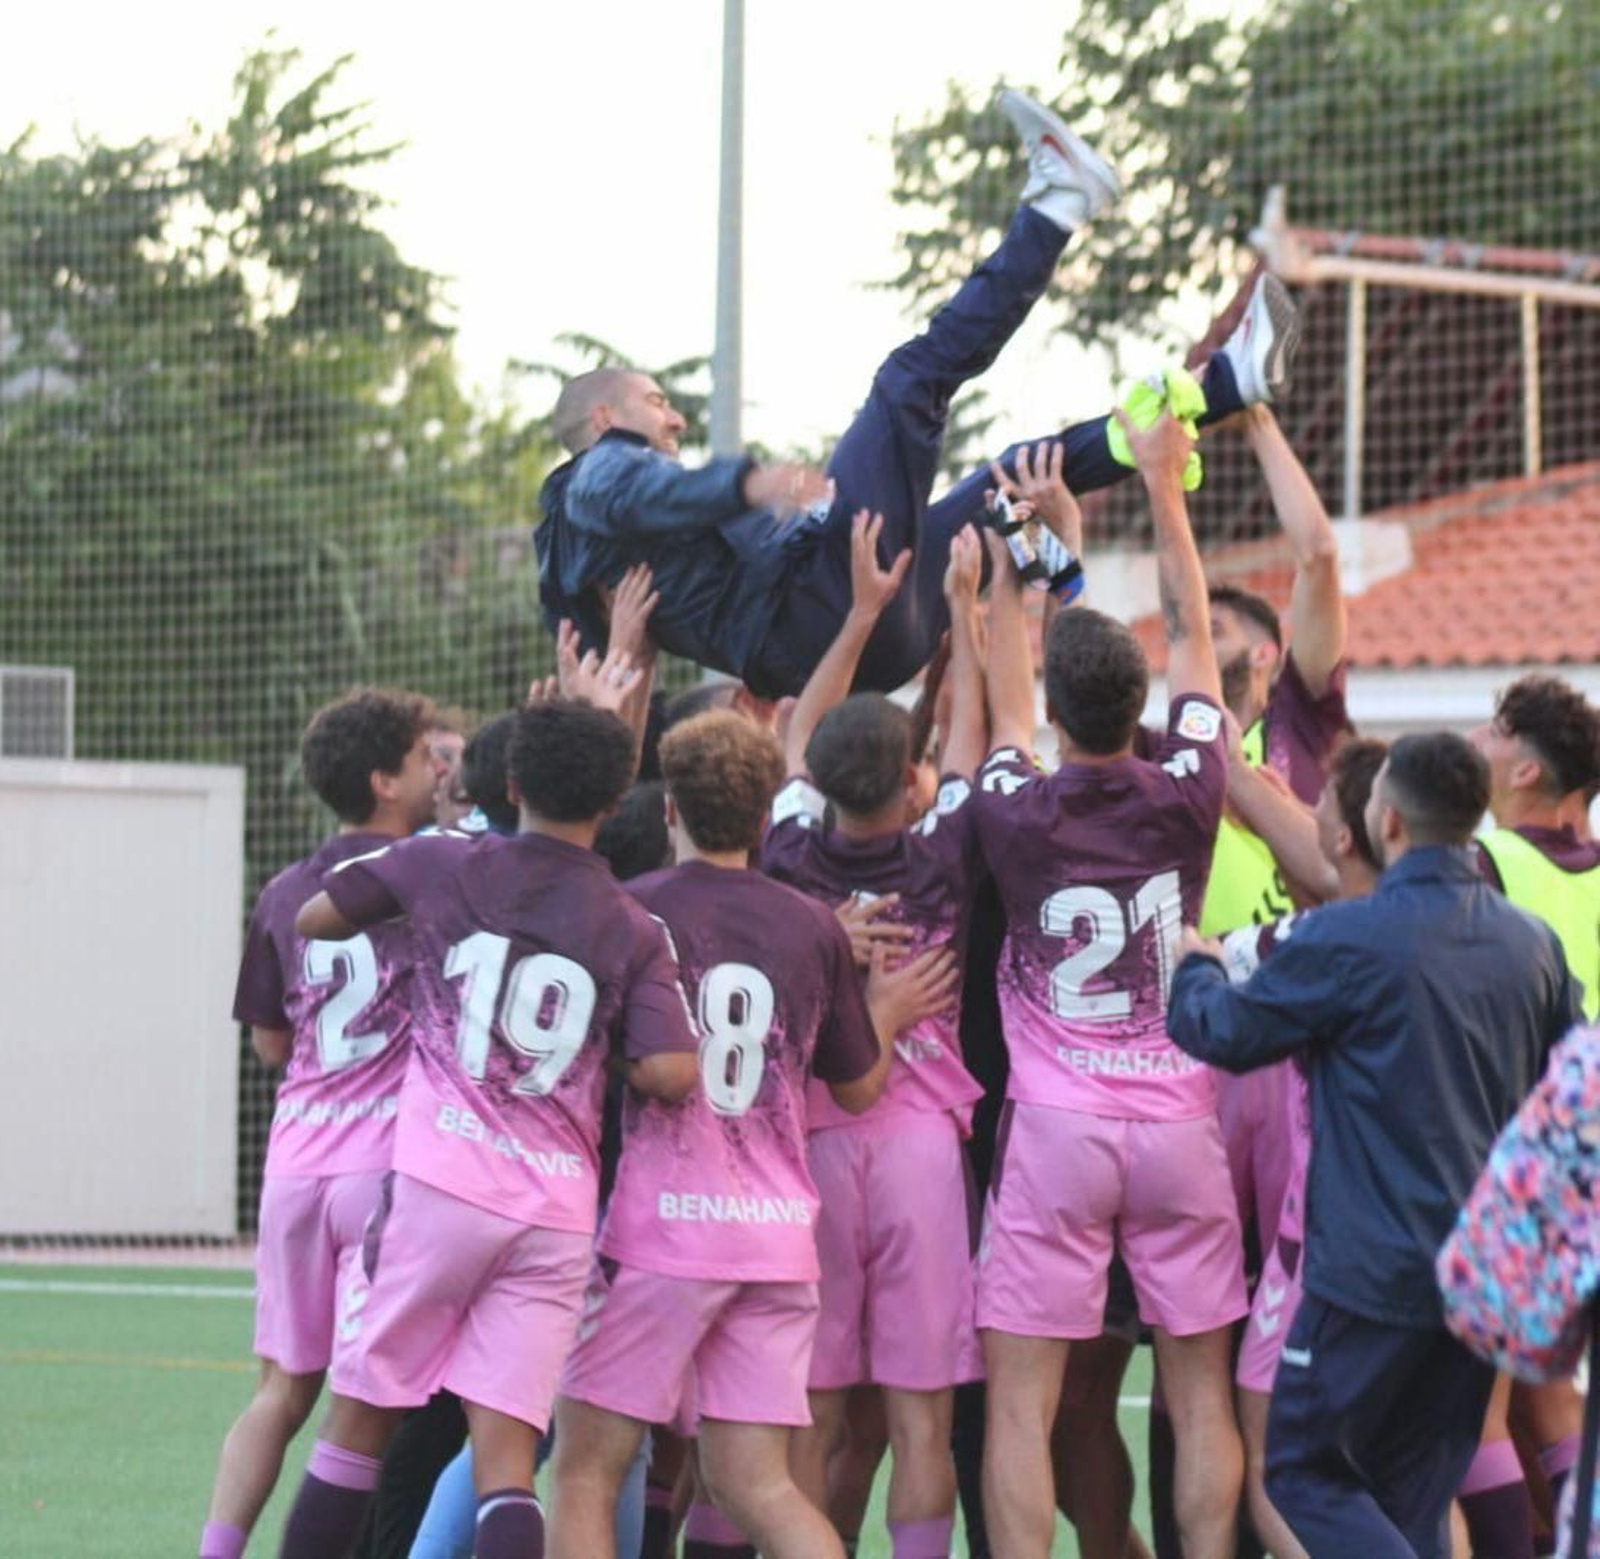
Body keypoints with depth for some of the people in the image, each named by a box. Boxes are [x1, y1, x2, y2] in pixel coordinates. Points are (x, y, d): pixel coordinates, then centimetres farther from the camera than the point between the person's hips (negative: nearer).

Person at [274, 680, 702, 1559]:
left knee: (359, 1416, 9)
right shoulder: (634, 932, 4)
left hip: (439, 1182, -1)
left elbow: (315, 918, 15)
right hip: (557, 1210, 1)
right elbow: (671, 1075, -7)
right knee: (505, 1455, -3)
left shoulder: (444, 866, 3)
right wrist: (601, 1048, 14)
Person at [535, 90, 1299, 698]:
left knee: (1026, 474, 19)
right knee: (915, 379, -13)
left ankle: (1230, 380, 18)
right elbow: (649, 498, -20)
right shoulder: (602, 473, 6)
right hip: (810, 604, -10)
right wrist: (748, 483, -41)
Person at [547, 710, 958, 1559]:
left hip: (661, 1228, -4)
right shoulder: (816, 929, 6)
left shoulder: (633, 908, -7)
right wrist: (885, 1011, 33)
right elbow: (859, 1087, 15)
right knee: (755, 1482, 9)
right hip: (779, 1234, 4)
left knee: (586, 1471, 4)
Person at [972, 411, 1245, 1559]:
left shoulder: (1018, 816, -7)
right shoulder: (1187, 797, -5)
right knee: (1201, 1394, 7)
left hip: (1057, 1129, -1)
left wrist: (1009, 562, 25)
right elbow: (1192, 634, 9)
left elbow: (1003, 696, 14)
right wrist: (1165, 487, 17)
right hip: (1180, 1122, 2)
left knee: (1022, 1402, -2)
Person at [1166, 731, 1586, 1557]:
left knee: (1305, 1473, 6)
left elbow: (1224, 1031, -2)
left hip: (1374, 1267, -6)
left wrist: (1193, 966, 19)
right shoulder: (1531, 943, 4)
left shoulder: (1349, 939, -15)